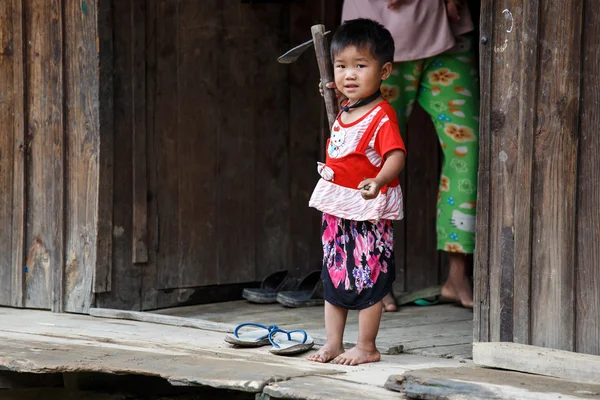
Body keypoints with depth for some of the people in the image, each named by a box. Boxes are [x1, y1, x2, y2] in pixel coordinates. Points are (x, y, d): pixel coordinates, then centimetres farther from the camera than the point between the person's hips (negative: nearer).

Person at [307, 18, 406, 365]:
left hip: (368, 211, -9)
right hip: (336, 209, 9)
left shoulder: (382, 116, -18)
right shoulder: (344, 114, 9)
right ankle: (333, 343, 22)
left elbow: (396, 155, -31)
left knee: (367, 279, 0)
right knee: (334, 277, 13)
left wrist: (378, 182, -44)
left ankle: (367, 347, 9)